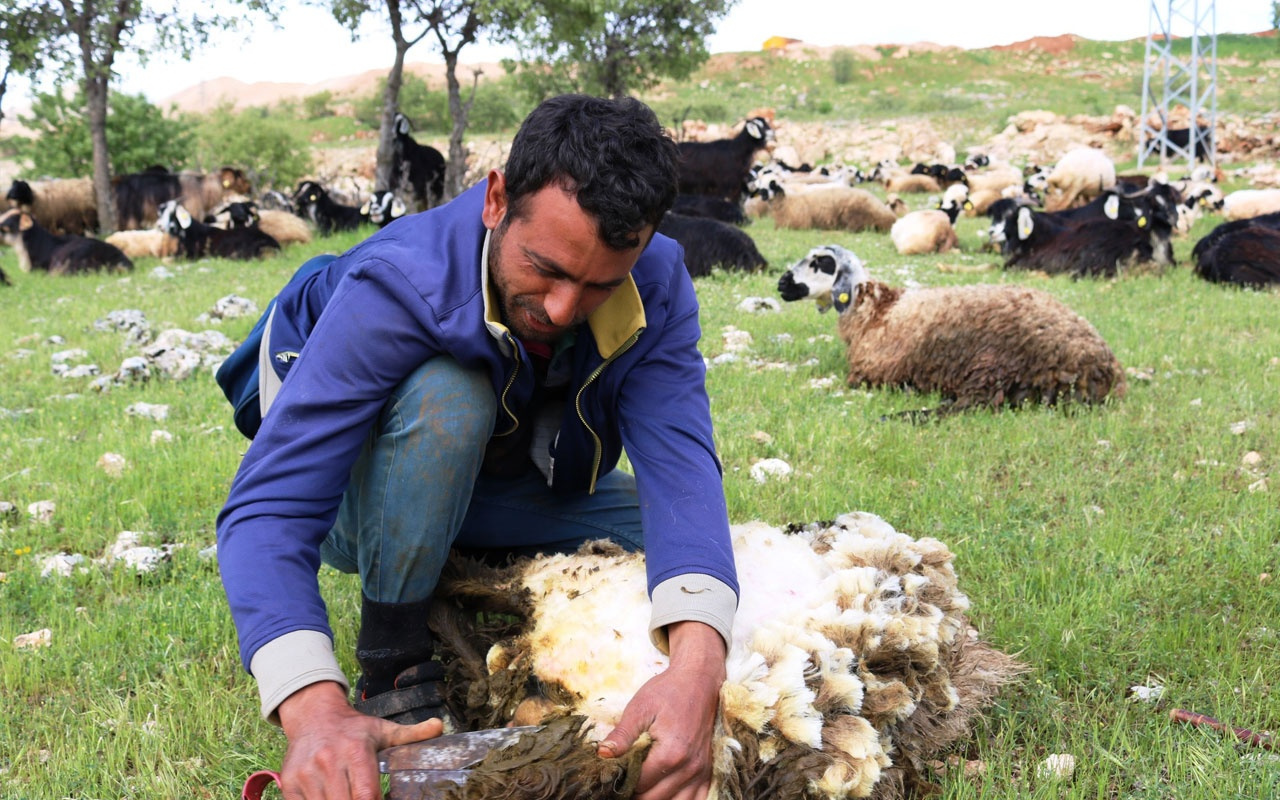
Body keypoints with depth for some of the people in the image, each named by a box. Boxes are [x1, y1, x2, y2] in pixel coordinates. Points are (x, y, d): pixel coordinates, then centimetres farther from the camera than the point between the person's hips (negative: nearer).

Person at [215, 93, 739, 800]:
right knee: (446, 392, -37)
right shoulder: (395, 287, -38)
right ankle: (392, 660, -18)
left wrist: (697, 667, -58)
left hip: (506, 488, 4)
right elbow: (266, 510, -43)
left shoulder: (656, 285, -26)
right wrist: (315, 709, -61)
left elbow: (680, 464, -38)